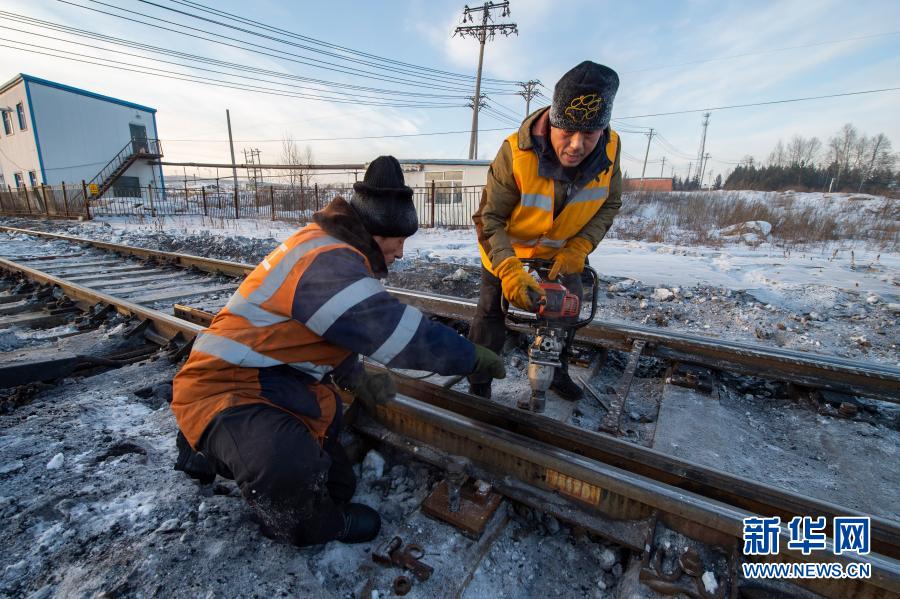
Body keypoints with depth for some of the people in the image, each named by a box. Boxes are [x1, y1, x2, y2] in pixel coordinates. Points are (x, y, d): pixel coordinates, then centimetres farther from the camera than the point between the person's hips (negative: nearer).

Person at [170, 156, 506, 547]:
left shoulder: (325, 246, 5)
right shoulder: (327, 262, -29)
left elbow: (331, 329, 15)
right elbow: (404, 333, -33)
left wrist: (355, 378, 1)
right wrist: (473, 357, -18)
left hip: (272, 385, 10)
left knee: (338, 487, 19)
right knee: (290, 467, -42)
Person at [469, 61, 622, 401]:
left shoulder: (610, 149, -20)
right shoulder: (515, 153, -34)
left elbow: (609, 204, -6)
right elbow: (488, 219, -29)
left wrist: (579, 249, -22)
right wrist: (509, 269, -43)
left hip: (563, 251, 5)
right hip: (507, 251, -4)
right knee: (492, 314, -2)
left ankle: (557, 371, 43)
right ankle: (478, 384, 19)